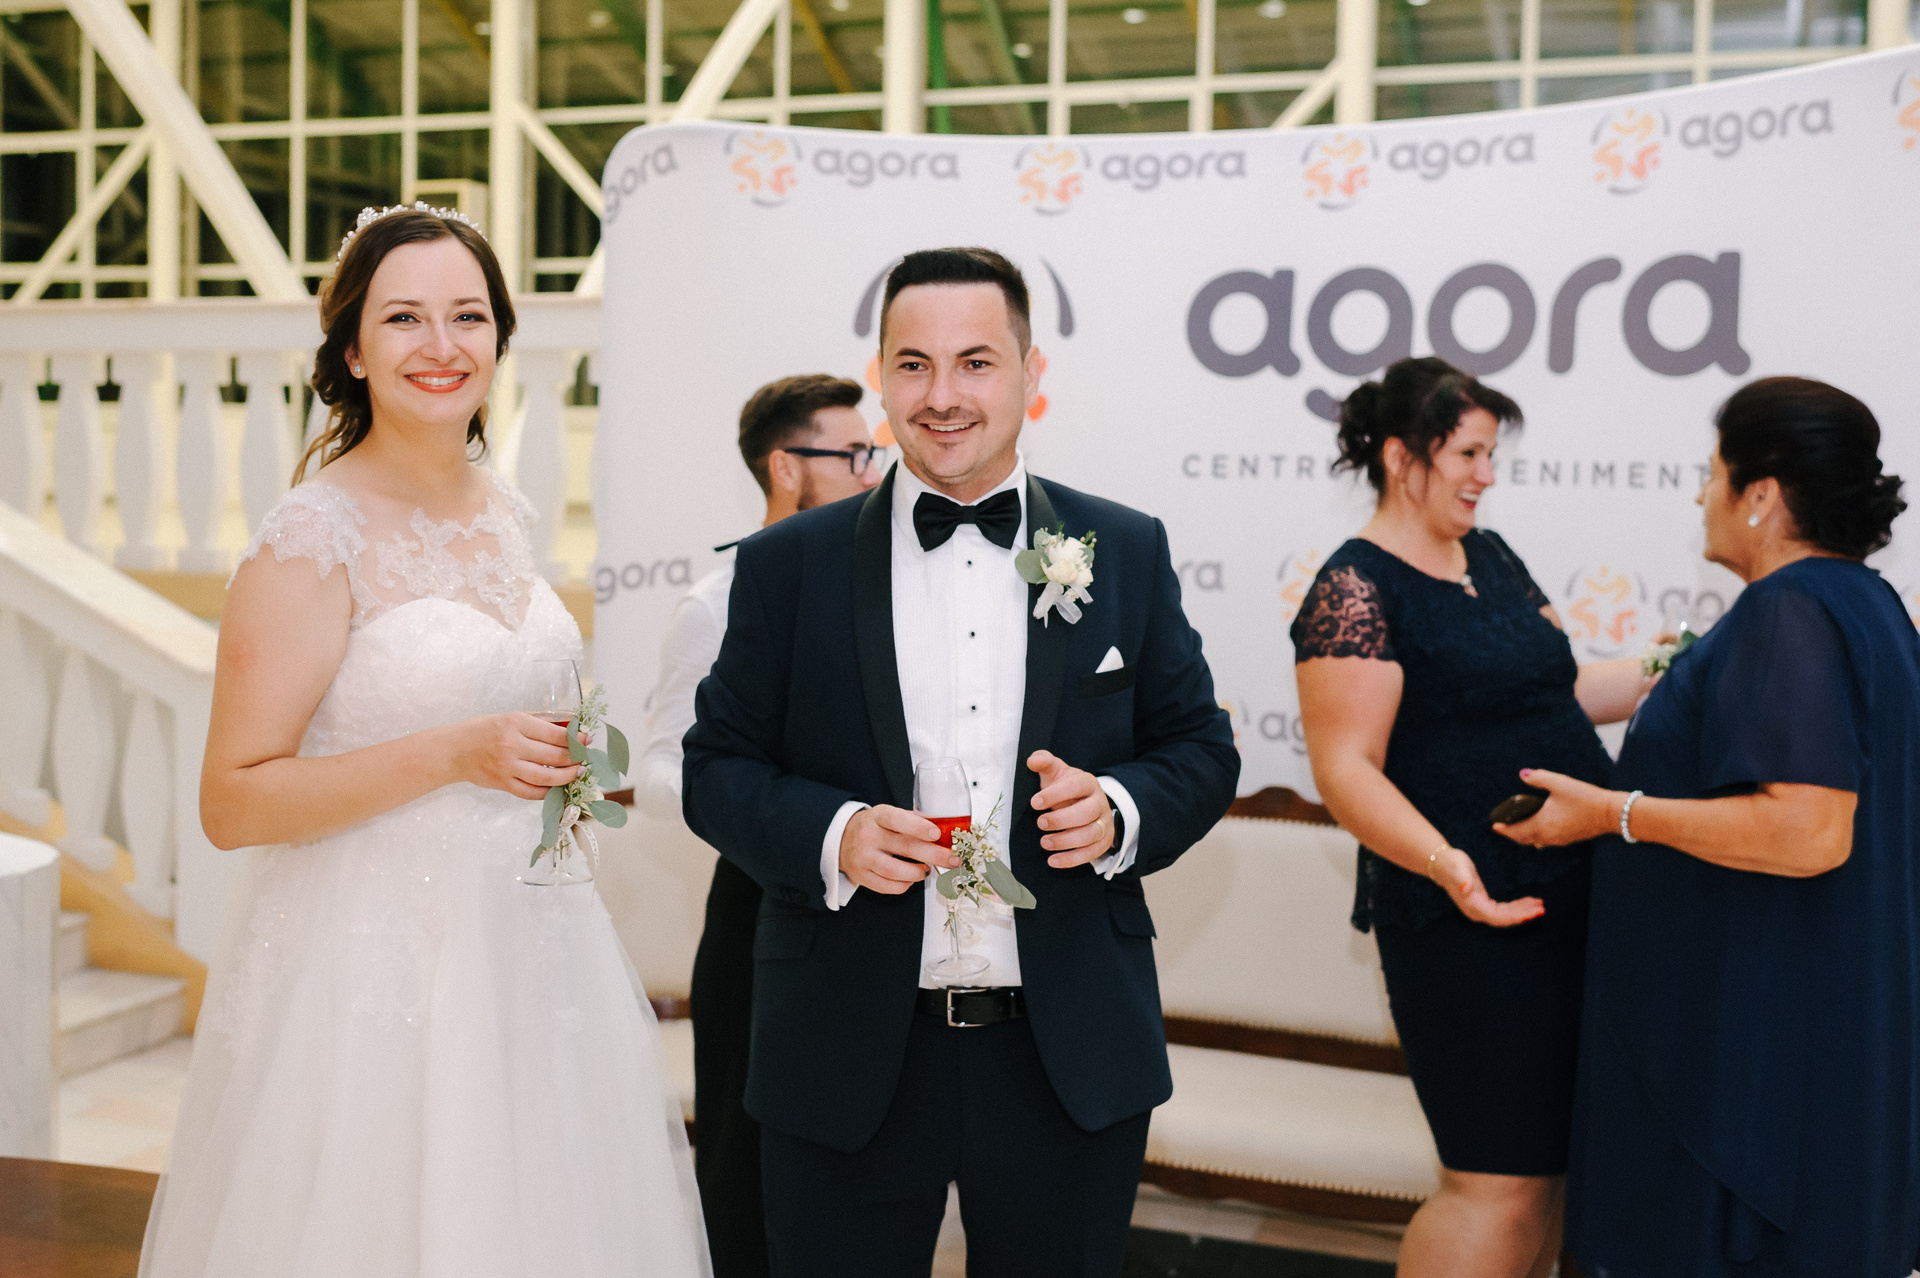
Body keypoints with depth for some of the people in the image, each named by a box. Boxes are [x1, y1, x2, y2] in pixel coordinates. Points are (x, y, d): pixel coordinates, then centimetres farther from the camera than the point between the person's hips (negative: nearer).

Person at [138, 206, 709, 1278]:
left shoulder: (502, 512, 7)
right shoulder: (315, 536, -13)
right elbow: (233, 802, -15)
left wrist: (567, 760, 4)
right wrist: (453, 755, -23)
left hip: (527, 950, 7)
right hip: (377, 975, -6)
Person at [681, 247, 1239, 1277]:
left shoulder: (1127, 552, 4)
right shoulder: (788, 565, 0)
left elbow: (1200, 749, 7)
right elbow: (717, 767, 1)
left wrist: (1118, 810, -14)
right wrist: (832, 835, -18)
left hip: (1071, 1064, 1)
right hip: (846, 1069, -1)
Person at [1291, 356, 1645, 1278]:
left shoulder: (1489, 556, 13)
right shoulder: (1356, 591, -12)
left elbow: (1557, 691, 20)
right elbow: (1346, 769, -18)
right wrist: (1444, 861, -31)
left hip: (1574, 895, 8)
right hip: (1473, 916, -8)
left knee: (1545, 1159, 14)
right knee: (1500, 1183, -4)